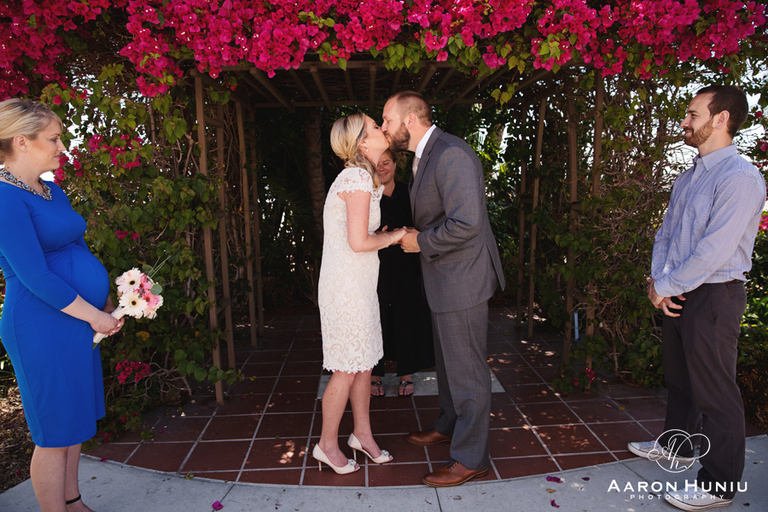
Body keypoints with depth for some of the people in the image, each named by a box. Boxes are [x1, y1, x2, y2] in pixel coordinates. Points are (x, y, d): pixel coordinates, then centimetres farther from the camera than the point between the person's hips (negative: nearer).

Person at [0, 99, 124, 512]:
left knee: (75, 420, 19)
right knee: (54, 432, 4)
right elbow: (36, 278, -20)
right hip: (43, 328, -9)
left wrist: (107, 304, 8)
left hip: (79, 321, 9)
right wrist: (94, 316, -14)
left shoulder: (52, 192, 12)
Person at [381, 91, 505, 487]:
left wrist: (421, 242, -16)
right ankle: (449, 425, 45)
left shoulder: (451, 155, -21)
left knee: (467, 369, 3)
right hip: (445, 278, 10)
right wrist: (415, 235, 5)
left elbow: (466, 222, -29)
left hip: (462, 278, -10)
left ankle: (471, 458, 20)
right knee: (447, 360, 24)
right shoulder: (426, 156, 12)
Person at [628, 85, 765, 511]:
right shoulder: (688, 178, 12)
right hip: (678, 294, 9)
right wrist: (658, 280, -2)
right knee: (678, 378, 22)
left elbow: (714, 250, -22)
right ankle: (675, 444, 41)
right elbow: (666, 232, 12)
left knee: (714, 392, 2)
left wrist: (667, 286, -14)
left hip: (713, 296, -8)